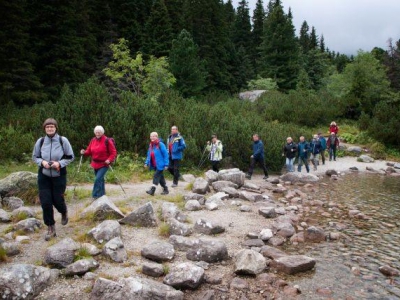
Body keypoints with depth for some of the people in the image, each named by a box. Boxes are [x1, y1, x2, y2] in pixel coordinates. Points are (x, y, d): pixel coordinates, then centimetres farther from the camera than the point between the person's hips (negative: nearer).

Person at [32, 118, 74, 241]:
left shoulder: (63, 140, -11)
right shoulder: (40, 141, -5)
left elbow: (71, 157, -2)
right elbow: (34, 157, 8)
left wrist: (60, 163, -18)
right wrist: (42, 162, -13)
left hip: (59, 176, -2)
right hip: (43, 176, 2)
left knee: (57, 200, 5)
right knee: (45, 202, -1)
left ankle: (64, 213, 43)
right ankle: (51, 228, 15)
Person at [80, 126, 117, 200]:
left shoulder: (107, 141, -12)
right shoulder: (93, 140, 6)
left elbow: (113, 152, -9)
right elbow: (89, 151, 10)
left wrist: (109, 160, -23)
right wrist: (84, 152, -11)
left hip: (104, 164, -6)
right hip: (95, 164, 6)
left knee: (98, 179, -18)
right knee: (100, 179, 17)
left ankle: (95, 196, -11)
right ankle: (102, 195, 31)